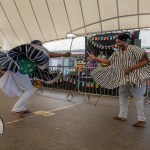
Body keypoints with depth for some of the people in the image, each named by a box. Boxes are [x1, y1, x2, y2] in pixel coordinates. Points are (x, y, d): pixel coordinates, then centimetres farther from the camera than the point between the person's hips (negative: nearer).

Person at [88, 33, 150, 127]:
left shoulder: (134, 49, -15)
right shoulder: (118, 52, 5)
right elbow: (109, 61, 6)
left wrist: (131, 68, -24)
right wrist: (95, 58, -1)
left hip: (136, 77, -8)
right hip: (124, 77, 8)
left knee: (138, 97, -3)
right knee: (122, 95, 10)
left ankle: (142, 119, 7)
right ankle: (123, 115, 21)